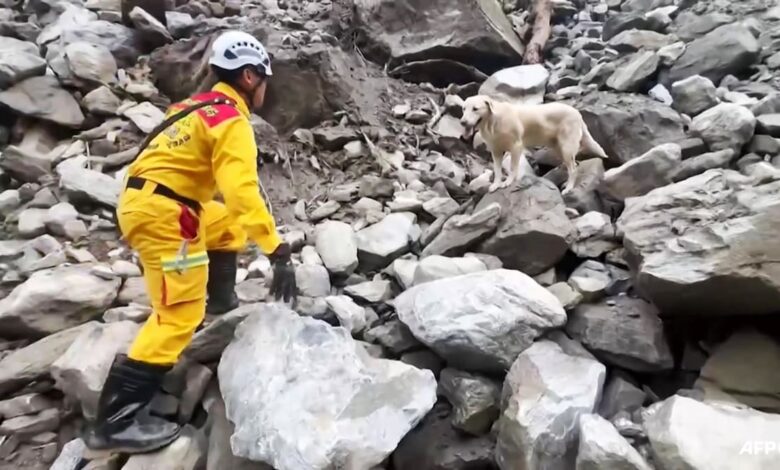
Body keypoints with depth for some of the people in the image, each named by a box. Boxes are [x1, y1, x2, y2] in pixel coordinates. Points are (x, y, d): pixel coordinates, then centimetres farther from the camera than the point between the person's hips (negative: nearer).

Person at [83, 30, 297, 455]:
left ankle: (222, 303, 33)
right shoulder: (231, 121, -12)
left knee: (229, 223, 27)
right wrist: (278, 252, -28)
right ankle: (116, 420, -5)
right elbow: (243, 191, -26)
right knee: (180, 314, -8)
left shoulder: (197, 106, 16)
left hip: (141, 200, 10)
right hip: (163, 213, -10)